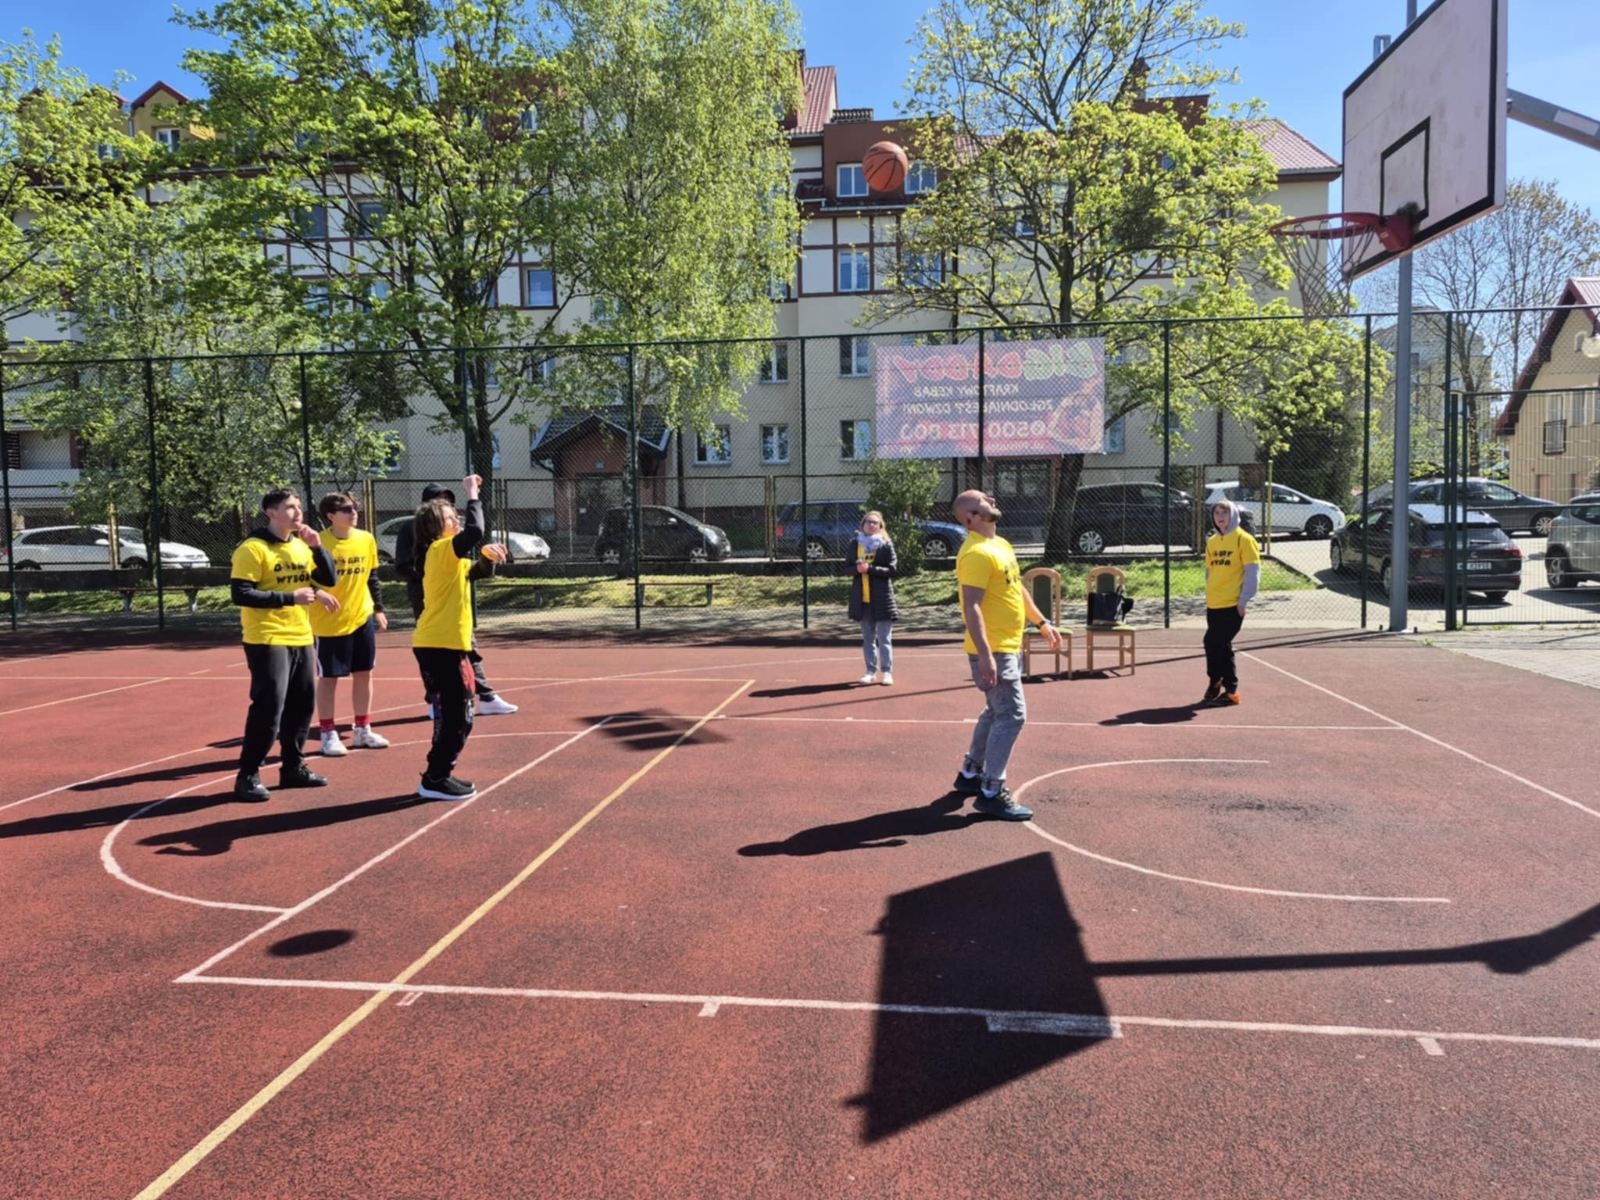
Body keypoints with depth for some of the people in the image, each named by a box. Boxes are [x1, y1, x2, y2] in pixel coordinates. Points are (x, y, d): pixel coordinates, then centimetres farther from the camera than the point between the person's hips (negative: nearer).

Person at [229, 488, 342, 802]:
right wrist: (290, 597, -22)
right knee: (269, 708, -9)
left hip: (301, 638, 8)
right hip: (267, 641, -7)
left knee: (302, 704, 12)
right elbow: (241, 594, -18)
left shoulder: (301, 546, 10)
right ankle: (248, 775, 3)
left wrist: (317, 547, -6)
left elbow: (329, 579, 8)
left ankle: (293, 767, 25)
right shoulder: (253, 549, -11)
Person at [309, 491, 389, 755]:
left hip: (362, 617, 5)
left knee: (363, 674, 10)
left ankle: (362, 730, 23)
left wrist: (379, 609, 13)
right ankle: (328, 734, 15)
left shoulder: (366, 539, 3)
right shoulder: (320, 543, -12)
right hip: (328, 622, -5)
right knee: (328, 677, 5)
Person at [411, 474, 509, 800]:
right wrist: (472, 496, -19)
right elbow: (474, 532, -31)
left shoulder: (442, 552, 14)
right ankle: (435, 780, 2)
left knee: (451, 716, 17)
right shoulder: (442, 549, -13)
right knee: (458, 717, -4)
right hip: (442, 645, -10)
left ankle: (438, 776, 24)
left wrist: (484, 551, 14)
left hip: (436, 644, 10)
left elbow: (471, 542, 35)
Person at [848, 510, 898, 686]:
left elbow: (893, 570, -9)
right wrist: (857, 568, -11)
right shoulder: (855, 543, 8)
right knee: (867, 638, 11)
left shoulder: (886, 545, -4)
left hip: (882, 597, -4)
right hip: (861, 597, 4)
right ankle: (871, 672, 20)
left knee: (884, 638, -1)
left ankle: (886, 672, 6)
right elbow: (848, 566, 12)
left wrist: (870, 568, -19)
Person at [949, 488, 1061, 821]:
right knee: (1012, 715, -10)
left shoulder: (1001, 545, 13)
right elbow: (971, 608, -25)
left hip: (1010, 646, 10)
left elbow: (1017, 589, 25)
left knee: (996, 712, 19)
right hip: (993, 651, -10)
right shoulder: (976, 553, -19)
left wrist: (1042, 623, 25)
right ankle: (991, 794, -4)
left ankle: (970, 774, 33)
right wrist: (985, 655, -31)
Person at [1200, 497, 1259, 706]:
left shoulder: (1243, 539, -6)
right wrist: (1209, 596, 15)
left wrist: (1243, 601, -13)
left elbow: (1253, 572, -10)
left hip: (1232, 605, -7)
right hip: (1213, 604, 7)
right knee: (1219, 645, 10)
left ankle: (1216, 683, 5)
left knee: (1215, 644, -9)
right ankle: (1229, 689, 19)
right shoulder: (1212, 541, 13)